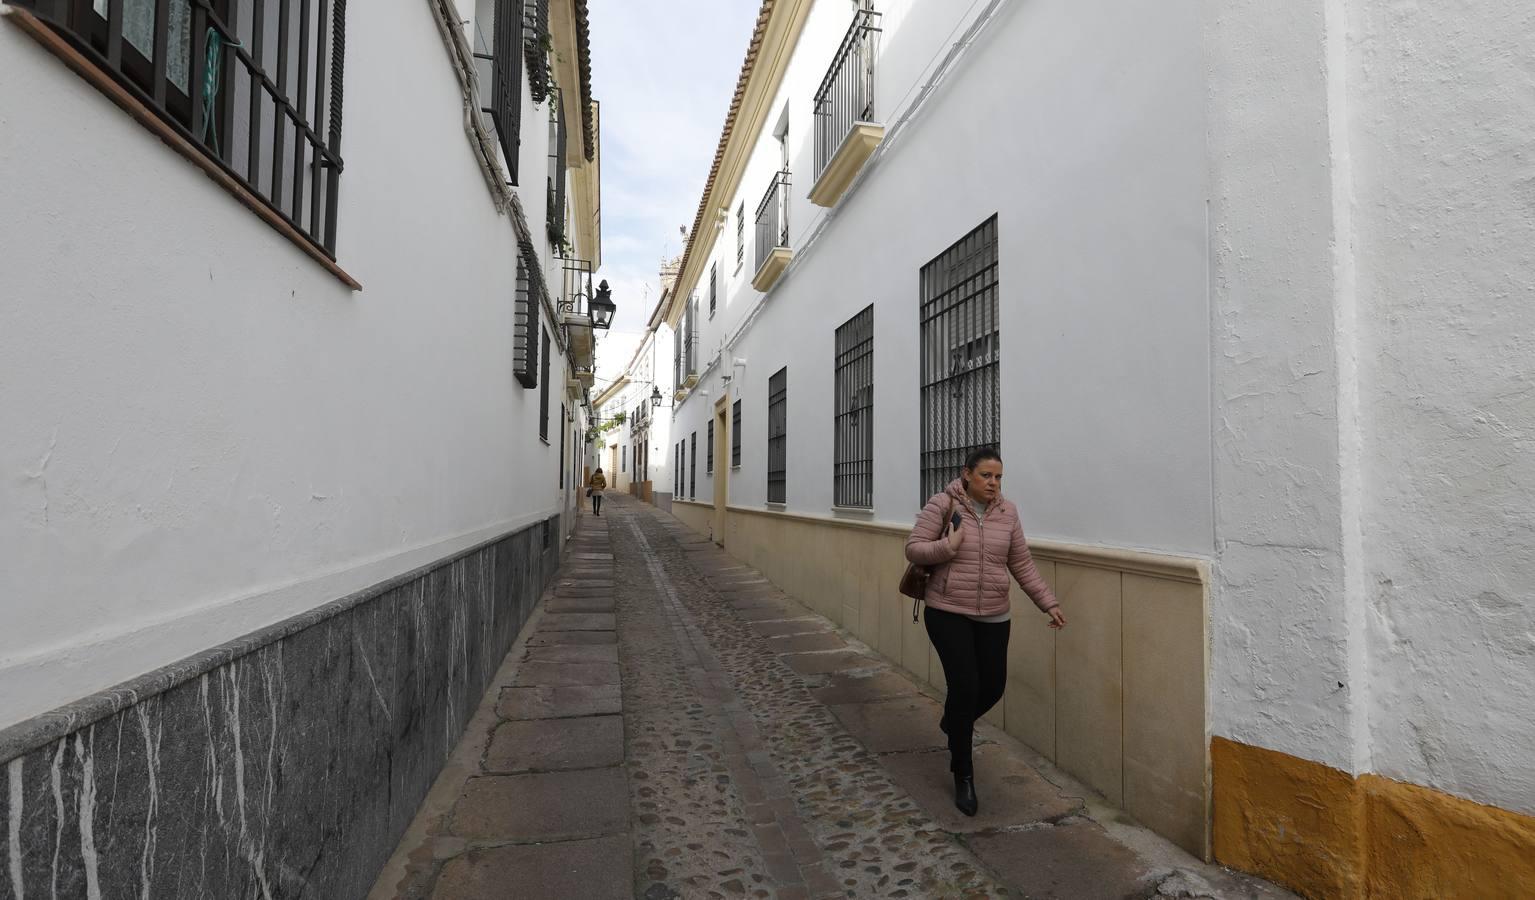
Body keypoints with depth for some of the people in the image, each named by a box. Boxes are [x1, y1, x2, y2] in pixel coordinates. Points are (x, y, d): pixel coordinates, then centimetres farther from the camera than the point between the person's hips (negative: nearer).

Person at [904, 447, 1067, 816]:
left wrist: (1048, 603, 3)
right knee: (965, 687, -8)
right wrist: (948, 546, -24)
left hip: (994, 618, 5)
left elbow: (1022, 564, 8)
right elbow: (913, 548, -8)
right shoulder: (942, 505, -9)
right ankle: (963, 775, 11)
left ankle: (953, 721, 43)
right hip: (948, 615, -4)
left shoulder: (1007, 512, 3)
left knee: (993, 687, 8)